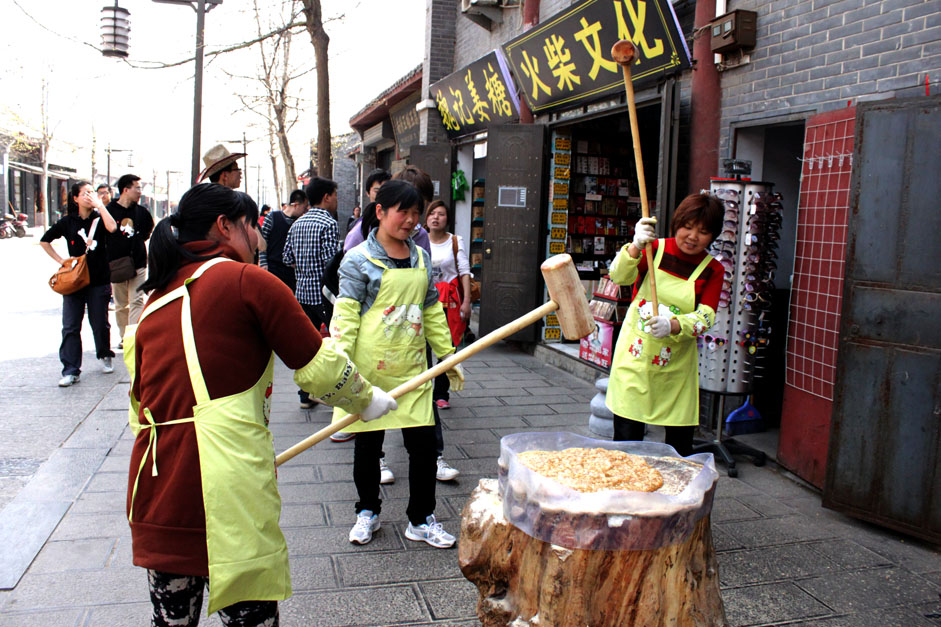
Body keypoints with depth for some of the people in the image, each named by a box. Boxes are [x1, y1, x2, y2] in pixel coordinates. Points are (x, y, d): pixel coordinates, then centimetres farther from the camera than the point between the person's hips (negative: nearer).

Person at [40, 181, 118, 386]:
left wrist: (99, 204, -16)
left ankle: (105, 356, 31)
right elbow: (44, 241, 16)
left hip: (99, 281, -1)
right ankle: (71, 370, 1)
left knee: (100, 324, 7)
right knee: (70, 326, -2)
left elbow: (112, 227, -23)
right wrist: (61, 260, 5)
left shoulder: (99, 218, 2)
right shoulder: (67, 222, 5)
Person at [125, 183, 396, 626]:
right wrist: (367, 401, 16)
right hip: (226, 493, -7)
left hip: (155, 487, 7)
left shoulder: (154, 305, 16)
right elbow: (318, 367, -2)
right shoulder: (247, 280, -4)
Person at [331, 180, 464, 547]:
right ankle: (367, 512, 32)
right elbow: (346, 315, -10)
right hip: (369, 371, -4)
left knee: (424, 445, 3)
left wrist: (449, 357, 16)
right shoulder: (359, 260, -5)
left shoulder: (421, 258, 11)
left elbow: (432, 311, 17)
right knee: (367, 445, 11)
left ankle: (421, 520, 20)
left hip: (413, 370, 4)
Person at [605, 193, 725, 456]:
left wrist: (673, 325, -29)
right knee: (626, 438, 1)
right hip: (635, 359, -1)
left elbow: (705, 317, -10)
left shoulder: (712, 270, 2)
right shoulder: (654, 249, -1)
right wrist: (636, 246, -35)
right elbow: (619, 276, -16)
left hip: (676, 367, 1)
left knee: (680, 445, 5)